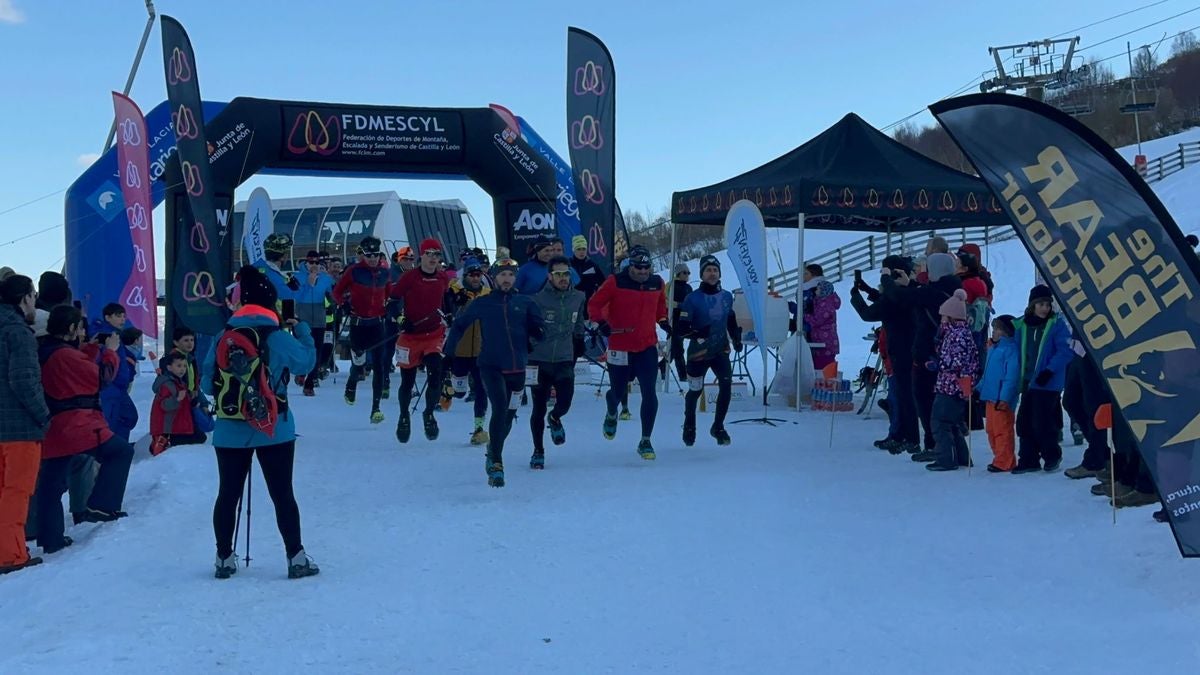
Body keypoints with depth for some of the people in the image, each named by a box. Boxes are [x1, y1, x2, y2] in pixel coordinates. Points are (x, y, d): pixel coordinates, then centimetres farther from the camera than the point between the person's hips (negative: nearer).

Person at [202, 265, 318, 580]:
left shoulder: (223, 338, -1)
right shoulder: (278, 338, -11)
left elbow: (207, 383, 2)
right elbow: (307, 361, 5)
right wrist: (301, 329, 18)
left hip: (229, 432, 3)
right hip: (274, 431, -2)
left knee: (228, 494, 12)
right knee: (283, 494, 5)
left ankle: (225, 558, 20)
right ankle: (296, 557, 8)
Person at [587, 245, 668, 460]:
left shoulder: (657, 283, 3)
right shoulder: (616, 282, -9)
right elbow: (594, 304, -5)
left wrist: (664, 321, 9)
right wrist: (600, 322, -20)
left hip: (647, 347, 2)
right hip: (620, 347, -2)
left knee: (649, 393, -9)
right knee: (617, 392, 11)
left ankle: (645, 441, 2)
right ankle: (611, 415, 50)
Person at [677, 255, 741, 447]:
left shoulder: (727, 296, 6)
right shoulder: (692, 298, -9)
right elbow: (681, 328, -13)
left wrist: (736, 338, 10)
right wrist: (697, 333, -30)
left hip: (721, 350, 3)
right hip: (699, 352, -3)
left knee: (726, 385, -16)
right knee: (695, 390, 8)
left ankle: (718, 427, 2)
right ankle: (689, 426, 36)